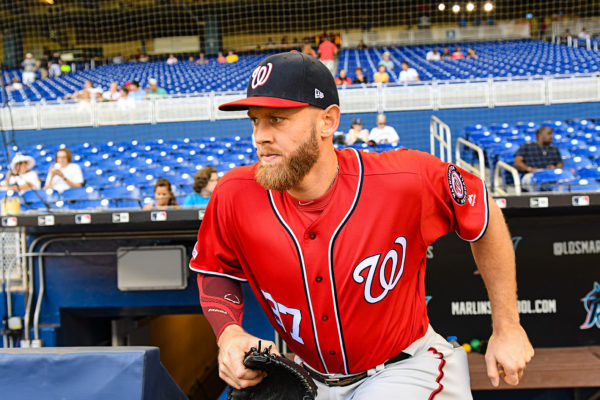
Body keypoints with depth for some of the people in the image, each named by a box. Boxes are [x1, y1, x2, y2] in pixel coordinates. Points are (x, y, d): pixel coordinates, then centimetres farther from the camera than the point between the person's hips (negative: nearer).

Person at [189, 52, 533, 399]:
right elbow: (215, 270, 3)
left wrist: (507, 328, -2)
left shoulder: (404, 181, -25)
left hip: (405, 368, -3)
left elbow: (487, 217, -7)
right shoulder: (235, 197, -18)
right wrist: (228, 334, -17)